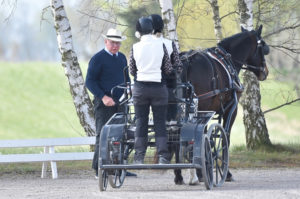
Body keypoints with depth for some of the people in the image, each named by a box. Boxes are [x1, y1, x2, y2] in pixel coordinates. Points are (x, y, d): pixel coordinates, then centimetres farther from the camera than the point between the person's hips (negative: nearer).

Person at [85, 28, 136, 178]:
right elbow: (89, 82, -8)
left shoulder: (122, 58, 17)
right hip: (103, 104, -7)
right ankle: (99, 170, -9)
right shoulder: (98, 59, -4)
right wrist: (103, 97, -18)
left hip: (120, 102, 7)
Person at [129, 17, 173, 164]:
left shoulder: (135, 48, -5)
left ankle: (139, 157, 8)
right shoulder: (160, 45, -5)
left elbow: (132, 71, 2)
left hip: (140, 87, 0)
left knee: (141, 122, 8)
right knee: (160, 123, 5)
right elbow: (168, 69, -2)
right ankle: (163, 156, 0)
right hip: (159, 86, 0)